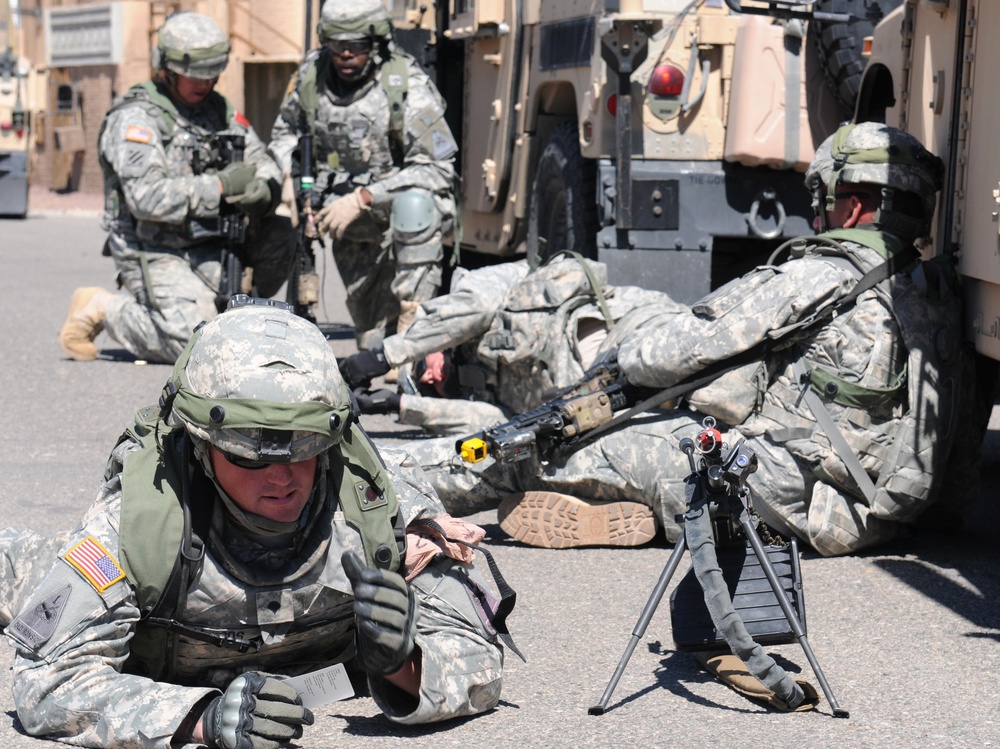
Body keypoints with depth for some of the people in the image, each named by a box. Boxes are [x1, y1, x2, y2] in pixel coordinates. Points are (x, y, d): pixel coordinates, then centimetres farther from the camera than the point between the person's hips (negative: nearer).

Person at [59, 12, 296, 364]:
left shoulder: (219, 108, 12)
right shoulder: (135, 118, -12)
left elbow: (262, 163, 12)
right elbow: (147, 196, -24)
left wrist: (264, 188, -13)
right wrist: (221, 186, -24)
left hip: (211, 247, 7)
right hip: (154, 252, -7)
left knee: (278, 234, -14)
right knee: (195, 343, -22)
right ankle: (103, 308, 4)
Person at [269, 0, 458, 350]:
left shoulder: (407, 84, -19)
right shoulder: (311, 75, -5)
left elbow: (436, 170, -25)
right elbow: (285, 132, 16)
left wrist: (362, 199, -30)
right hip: (352, 228, 4)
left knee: (413, 202, -40)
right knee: (373, 344, 1)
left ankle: (413, 316, -33)